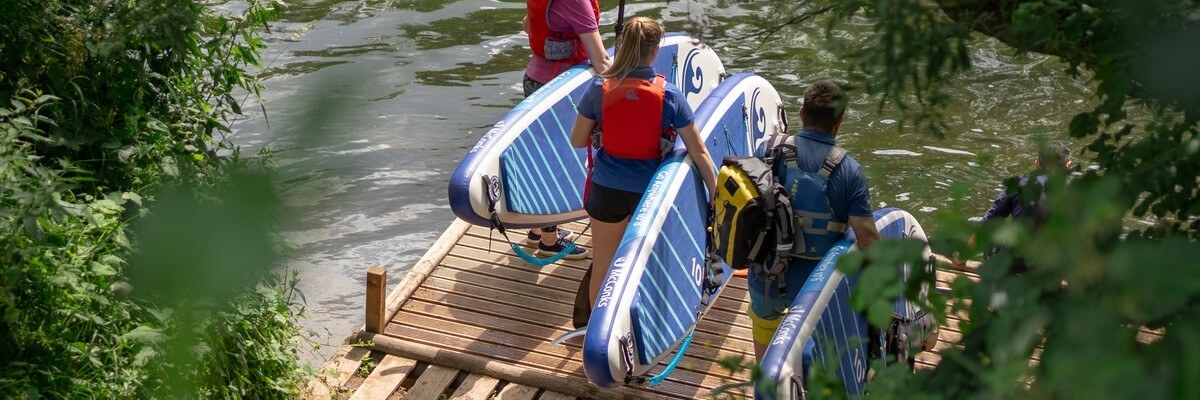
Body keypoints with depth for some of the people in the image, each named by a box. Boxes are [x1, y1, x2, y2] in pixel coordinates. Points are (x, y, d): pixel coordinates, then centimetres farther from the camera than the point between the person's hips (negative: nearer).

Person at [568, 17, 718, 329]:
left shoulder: (599, 89, -12)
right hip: (650, 190, -1)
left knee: (602, 264, 19)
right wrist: (716, 195, -3)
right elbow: (699, 153, -10)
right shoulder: (669, 95, -14)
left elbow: (577, 141, -2)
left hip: (607, 188, 1)